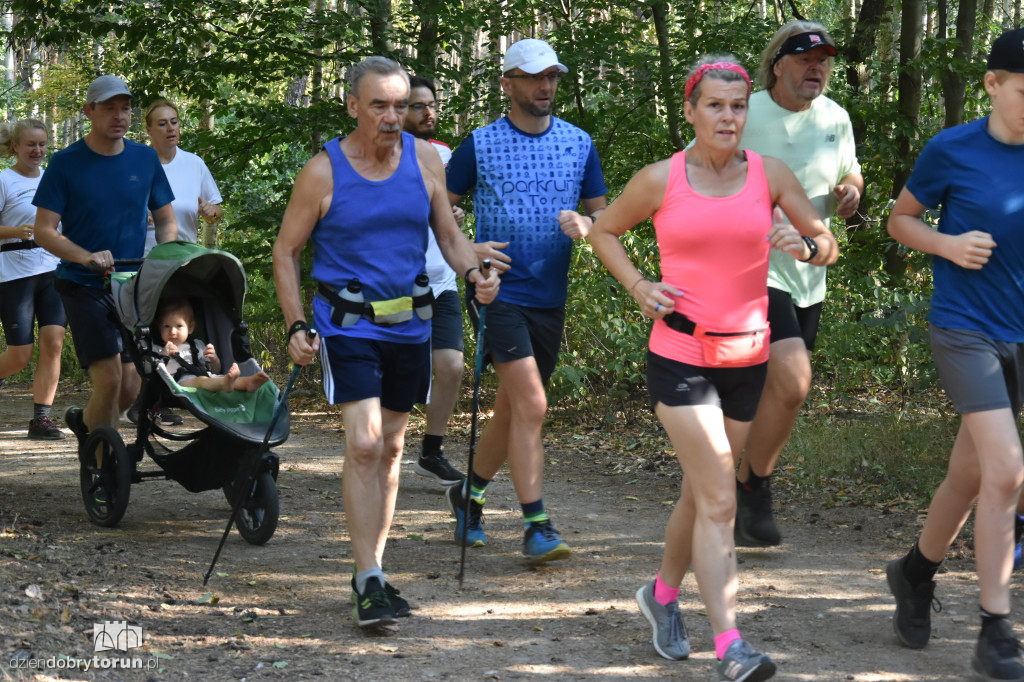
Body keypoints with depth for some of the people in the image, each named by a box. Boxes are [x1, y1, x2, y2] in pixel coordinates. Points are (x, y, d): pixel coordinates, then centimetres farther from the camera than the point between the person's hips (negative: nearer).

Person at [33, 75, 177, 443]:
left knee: (130, 388, 2)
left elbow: (166, 221, 14)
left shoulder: (145, 159, 7)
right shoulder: (66, 163, -4)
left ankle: (83, 420, 33)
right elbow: (44, 231, -7)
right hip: (83, 287, -4)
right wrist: (87, 257, -24)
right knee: (109, 380, -15)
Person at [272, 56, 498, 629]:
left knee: (391, 446, 11)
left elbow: (448, 233, 9)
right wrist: (297, 327, -10)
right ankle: (369, 582, -13)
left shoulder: (424, 158, 1)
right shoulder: (324, 171, -8)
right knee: (363, 443, -16)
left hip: (409, 323, 4)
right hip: (348, 324, -4)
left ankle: (373, 569, 23)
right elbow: (286, 253, -1)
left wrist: (474, 271, -12)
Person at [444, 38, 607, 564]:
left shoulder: (579, 144, 7)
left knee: (511, 410, 15)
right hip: (499, 290, -5)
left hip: (549, 297, 5)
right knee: (531, 406, -17)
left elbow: (603, 214, 13)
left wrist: (585, 225, -10)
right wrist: (466, 252, -11)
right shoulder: (481, 144, -3)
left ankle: (468, 494, 36)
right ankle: (536, 528, -13)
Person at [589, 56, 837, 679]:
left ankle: (663, 593, 40)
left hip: (747, 355, 3)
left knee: (702, 492, 16)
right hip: (679, 354, -3)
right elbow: (605, 231, 13)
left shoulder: (771, 175, 2)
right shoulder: (660, 181, -3)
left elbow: (828, 246, 9)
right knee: (719, 499, -12)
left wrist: (805, 246, -15)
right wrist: (638, 287, -2)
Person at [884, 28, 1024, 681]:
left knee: (970, 473, 13)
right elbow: (901, 218, 5)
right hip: (966, 328, -4)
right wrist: (948, 244, -14)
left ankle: (916, 572, 39)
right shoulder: (952, 151, -8)